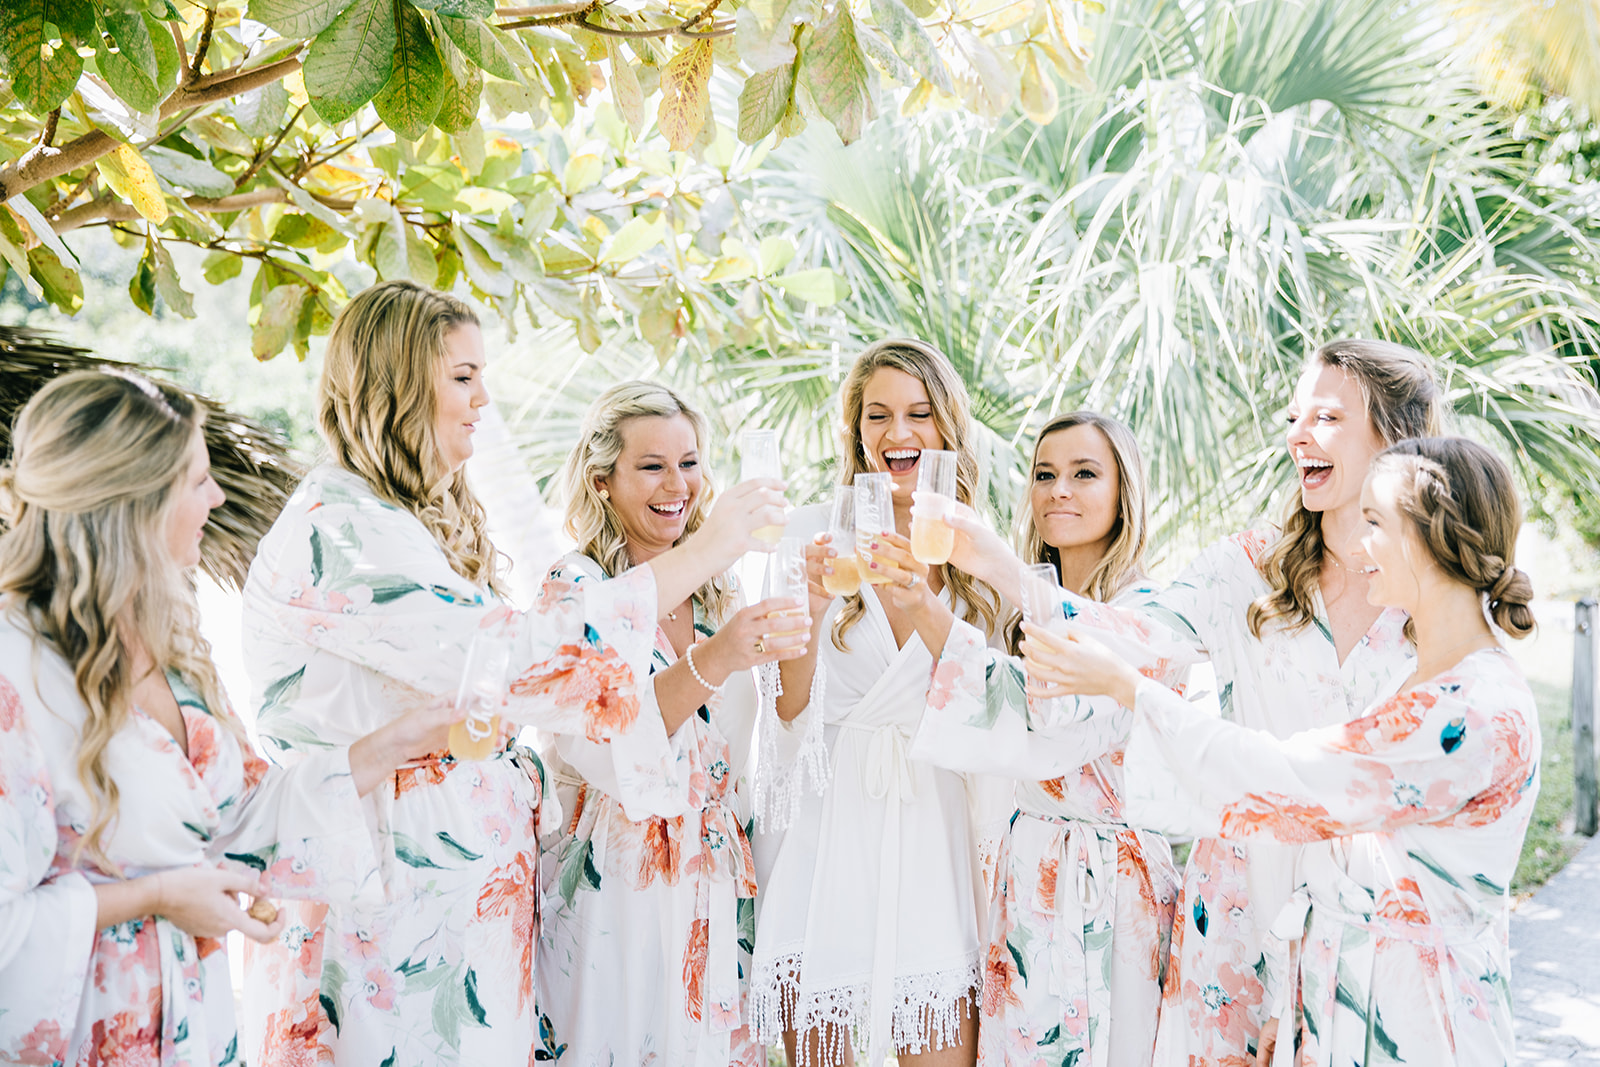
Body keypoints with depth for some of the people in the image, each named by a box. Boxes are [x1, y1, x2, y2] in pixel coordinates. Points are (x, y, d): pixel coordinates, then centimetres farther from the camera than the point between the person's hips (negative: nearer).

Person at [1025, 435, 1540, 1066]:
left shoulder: (1482, 711, -21)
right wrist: (1288, 1006, 11)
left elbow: (1282, 784, -22)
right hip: (1336, 988, 8)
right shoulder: (1424, 684, 10)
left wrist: (1123, 685, -18)